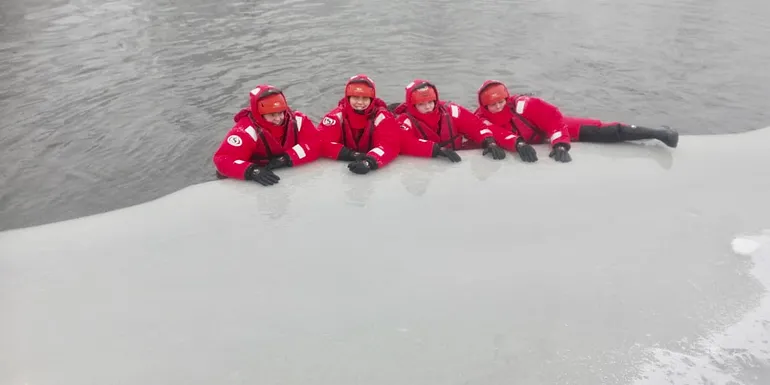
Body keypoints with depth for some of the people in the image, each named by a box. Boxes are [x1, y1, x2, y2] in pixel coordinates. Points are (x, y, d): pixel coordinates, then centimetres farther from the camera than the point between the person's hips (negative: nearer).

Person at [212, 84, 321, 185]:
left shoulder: (297, 120, -14)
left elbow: (315, 145, -18)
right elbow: (223, 159, -29)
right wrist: (252, 171, -46)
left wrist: (287, 158, -31)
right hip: (253, 185, -2)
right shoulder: (246, 130, -22)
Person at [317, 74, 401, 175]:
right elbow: (321, 142, -21)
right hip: (340, 166, 1)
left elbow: (390, 144, -28)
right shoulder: (337, 115, -11)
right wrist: (349, 154, -34)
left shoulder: (382, 116, -15)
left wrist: (369, 162, -47)